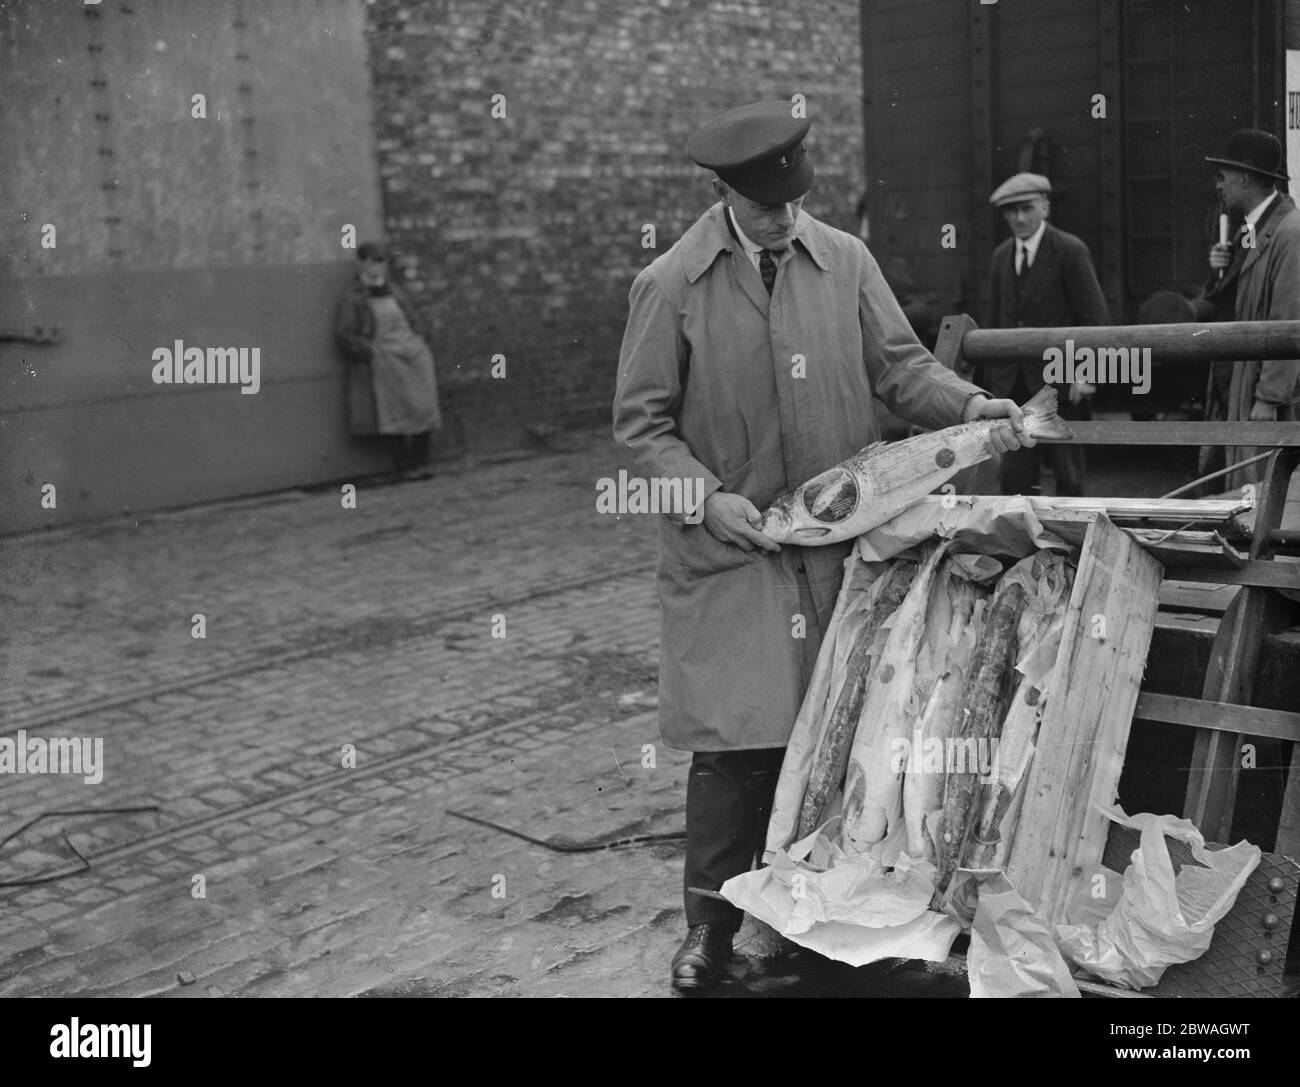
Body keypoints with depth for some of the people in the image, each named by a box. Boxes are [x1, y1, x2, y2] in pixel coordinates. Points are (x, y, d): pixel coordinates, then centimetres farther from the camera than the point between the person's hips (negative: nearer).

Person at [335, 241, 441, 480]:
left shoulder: (395, 292, 22)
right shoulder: (351, 298, 6)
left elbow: (416, 321, 27)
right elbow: (344, 335, -2)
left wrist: (420, 343, 8)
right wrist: (373, 353, -13)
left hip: (414, 354, 5)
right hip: (381, 359, -5)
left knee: (423, 405, -9)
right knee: (394, 408, -16)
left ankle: (421, 460, -3)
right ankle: (404, 465, -12)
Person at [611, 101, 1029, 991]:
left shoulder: (846, 260, 3)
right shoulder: (669, 286, -5)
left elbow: (899, 363, 6)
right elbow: (642, 422, -2)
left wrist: (971, 405, -12)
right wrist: (707, 497, -14)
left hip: (840, 540, 3)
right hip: (729, 549, -3)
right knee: (735, 736, -3)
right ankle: (713, 917, 14)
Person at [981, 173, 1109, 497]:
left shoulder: (1070, 250, -6)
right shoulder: (1001, 255, 11)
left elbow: (1096, 317, -7)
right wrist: (992, 378, 13)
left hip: (1061, 385, -5)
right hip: (1012, 385, 5)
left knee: (1068, 476, 3)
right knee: (1012, 477, 2)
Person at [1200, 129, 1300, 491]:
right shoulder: (1247, 232, 14)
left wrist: (1269, 399, -21)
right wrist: (1219, 273, -1)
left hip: (1264, 394, -9)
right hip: (1229, 390, 9)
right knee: (1209, 485, 10)